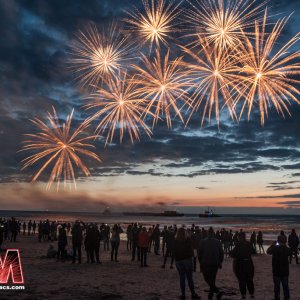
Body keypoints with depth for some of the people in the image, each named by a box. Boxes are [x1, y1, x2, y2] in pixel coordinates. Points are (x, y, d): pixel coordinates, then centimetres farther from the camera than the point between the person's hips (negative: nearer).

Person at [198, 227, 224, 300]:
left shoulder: (202, 242, -6)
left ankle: (217, 292, -9)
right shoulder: (218, 242, 0)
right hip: (215, 264, 2)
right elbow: (221, 253, 3)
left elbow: (199, 253, -3)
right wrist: (220, 262, 15)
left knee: (207, 279, 10)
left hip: (205, 264, -2)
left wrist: (201, 263, 9)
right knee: (212, 280, 15)